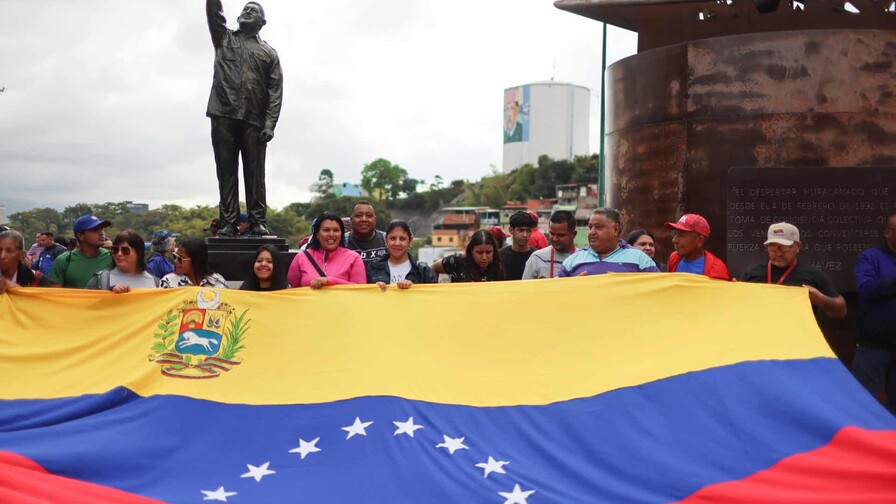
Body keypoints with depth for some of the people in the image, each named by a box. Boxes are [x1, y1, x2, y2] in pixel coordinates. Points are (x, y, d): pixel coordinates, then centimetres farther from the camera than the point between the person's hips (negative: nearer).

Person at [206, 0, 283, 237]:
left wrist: (270, 124, -6)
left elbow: (275, 92, 5)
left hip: (254, 121, -1)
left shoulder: (269, 53, 15)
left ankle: (258, 222, -2)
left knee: (255, 173, -3)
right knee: (226, 172, -1)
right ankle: (229, 224, 0)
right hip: (224, 116, 1)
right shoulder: (224, 38, 21)